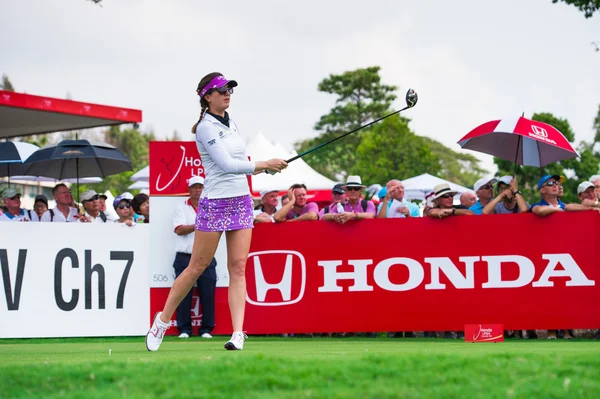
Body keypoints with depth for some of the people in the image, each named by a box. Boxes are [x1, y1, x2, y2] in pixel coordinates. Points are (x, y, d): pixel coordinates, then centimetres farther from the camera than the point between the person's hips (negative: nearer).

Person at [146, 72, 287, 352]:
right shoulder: (206, 127, -11)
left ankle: (238, 334, -10)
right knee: (197, 267, -1)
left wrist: (263, 167, 6)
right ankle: (162, 321, 14)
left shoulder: (231, 123, 13)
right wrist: (263, 164, -21)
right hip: (215, 203, -6)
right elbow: (226, 165, -20)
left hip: (242, 201, 6)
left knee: (238, 267, -4)